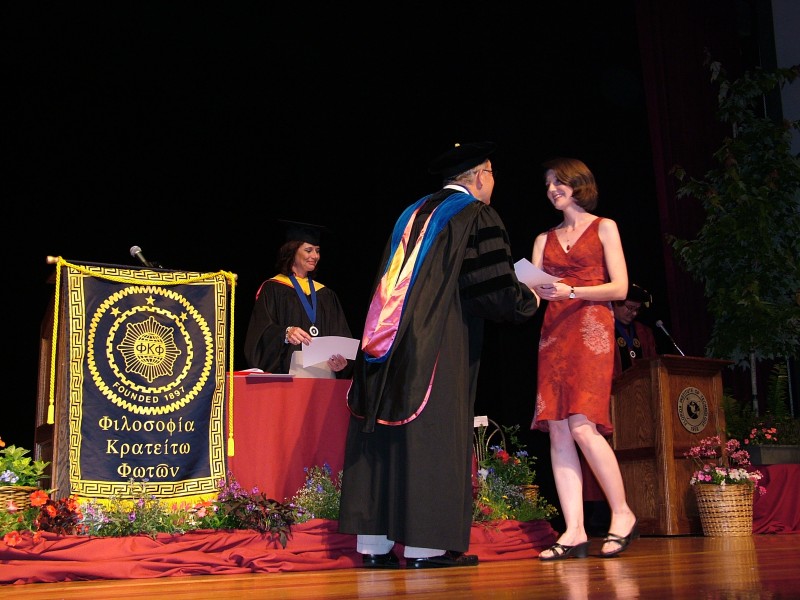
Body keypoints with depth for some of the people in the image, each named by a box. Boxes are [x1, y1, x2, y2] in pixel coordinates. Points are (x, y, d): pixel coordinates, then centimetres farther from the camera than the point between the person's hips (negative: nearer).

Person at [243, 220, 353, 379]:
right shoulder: (272, 289, 5)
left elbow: (341, 337, 13)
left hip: (325, 373, 4)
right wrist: (285, 333, -25)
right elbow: (261, 332, -6)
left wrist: (343, 362, -6)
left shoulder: (326, 295, 19)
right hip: (288, 373, -4)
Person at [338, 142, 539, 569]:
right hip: (439, 342, -7)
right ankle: (424, 544, -2)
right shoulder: (477, 217, -1)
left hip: (386, 342, 7)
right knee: (432, 436, -3)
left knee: (383, 437, 6)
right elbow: (495, 287, -8)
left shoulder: (413, 213, 21)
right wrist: (527, 300, 11)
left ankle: (374, 543, 8)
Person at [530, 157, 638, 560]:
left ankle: (622, 514, -1)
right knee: (558, 432, -6)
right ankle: (574, 532, -6)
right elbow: (536, 291, 12)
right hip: (553, 333, 5)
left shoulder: (603, 228, 8)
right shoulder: (544, 240, 21)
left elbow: (619, 288, -2)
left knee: (582, 426, -18)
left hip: (591, 330, -5)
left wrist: (570, 291, -14)